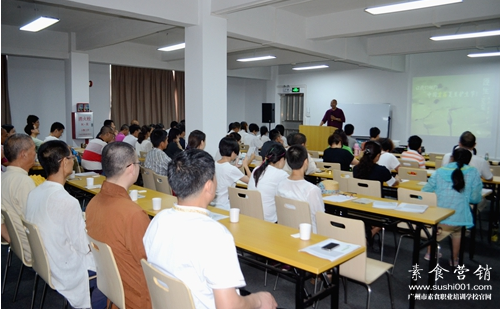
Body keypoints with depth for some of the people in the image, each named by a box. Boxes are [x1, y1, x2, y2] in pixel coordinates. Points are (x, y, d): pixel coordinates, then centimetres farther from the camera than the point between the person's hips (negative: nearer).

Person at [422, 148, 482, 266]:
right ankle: (455, 260, 44)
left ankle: (429, 253, 45)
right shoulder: (474, 173, 1)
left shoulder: (440, 171, 5)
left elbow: (424, 193, 6)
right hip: (457, 221, -1)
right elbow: (475, 199, 4)